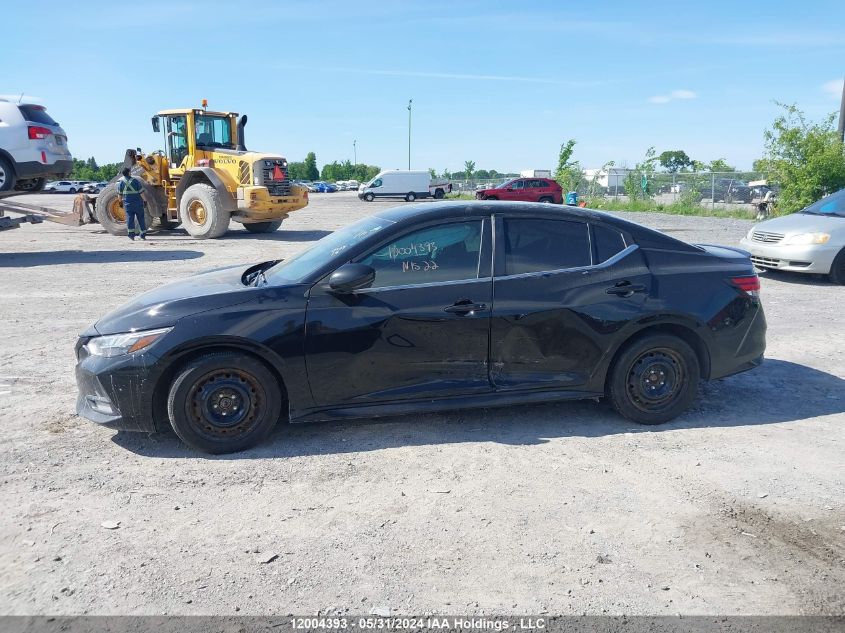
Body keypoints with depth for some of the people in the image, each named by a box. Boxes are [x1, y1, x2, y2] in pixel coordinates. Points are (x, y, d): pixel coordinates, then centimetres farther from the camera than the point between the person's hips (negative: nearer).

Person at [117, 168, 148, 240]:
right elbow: (141, 192, -9)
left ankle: (131, 233, -14)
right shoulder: (135, 180, -6)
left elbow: (119, 193, 5)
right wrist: (145, 199, 3)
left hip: (128, 203, 1)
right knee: (141, 218, 9)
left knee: (129, 218, 0)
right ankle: (143, 234, 15)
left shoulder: (121, 181, 0)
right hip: (138, 203, -1)